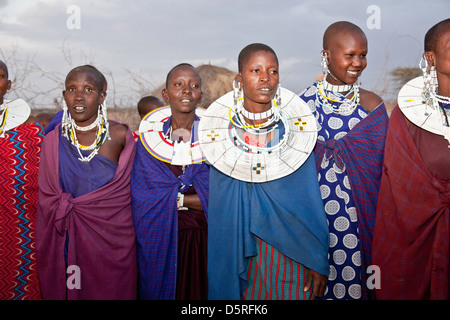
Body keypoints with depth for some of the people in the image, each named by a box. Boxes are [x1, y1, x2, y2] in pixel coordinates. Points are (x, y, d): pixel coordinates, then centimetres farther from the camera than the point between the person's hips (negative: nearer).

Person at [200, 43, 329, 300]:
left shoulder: (294, 126, -7)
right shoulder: (221, 127, -3)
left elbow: (312, 201, -4)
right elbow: (217, 205, 3)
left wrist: (319, 262, -6)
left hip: (287, 247, -1)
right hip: (238, 248, 1)